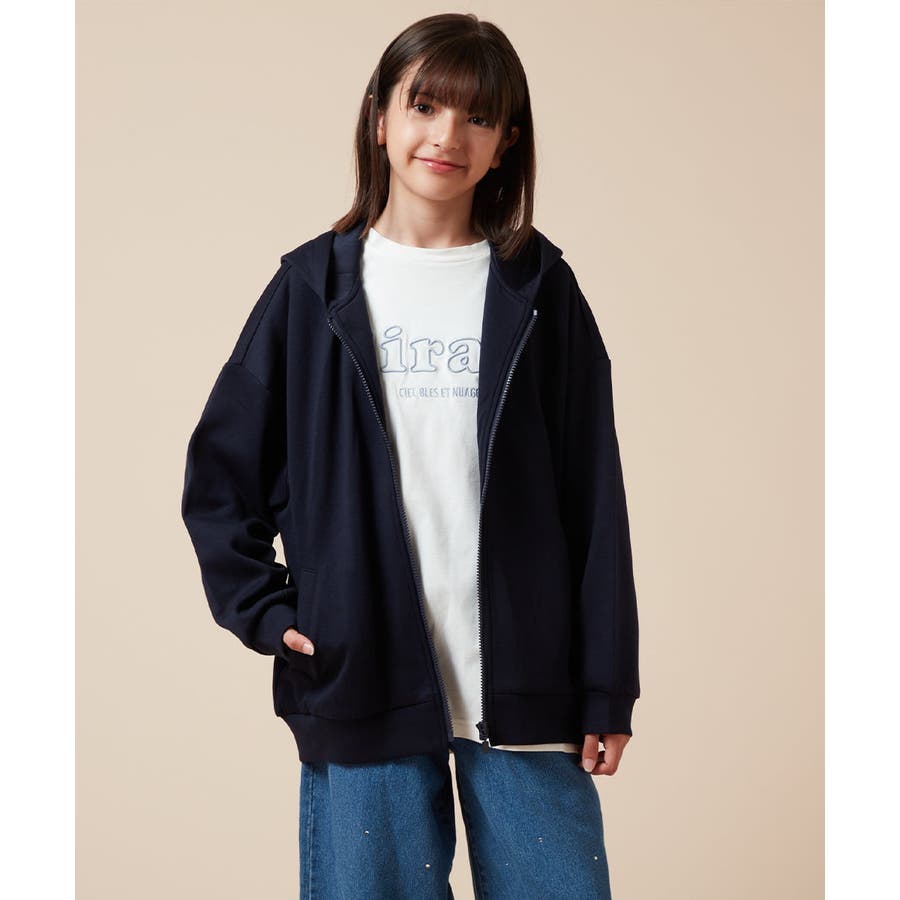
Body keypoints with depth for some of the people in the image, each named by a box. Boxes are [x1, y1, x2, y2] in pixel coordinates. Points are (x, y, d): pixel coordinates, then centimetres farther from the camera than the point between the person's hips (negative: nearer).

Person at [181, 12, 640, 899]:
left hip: (525, 692, 0)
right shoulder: (315, 289, 6)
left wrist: (607, 688, 0)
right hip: (362, 690, 0)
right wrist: (264, 611, -1)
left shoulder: (539, 291, 5)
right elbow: (221, 470, 11)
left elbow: (595, 499, 4)